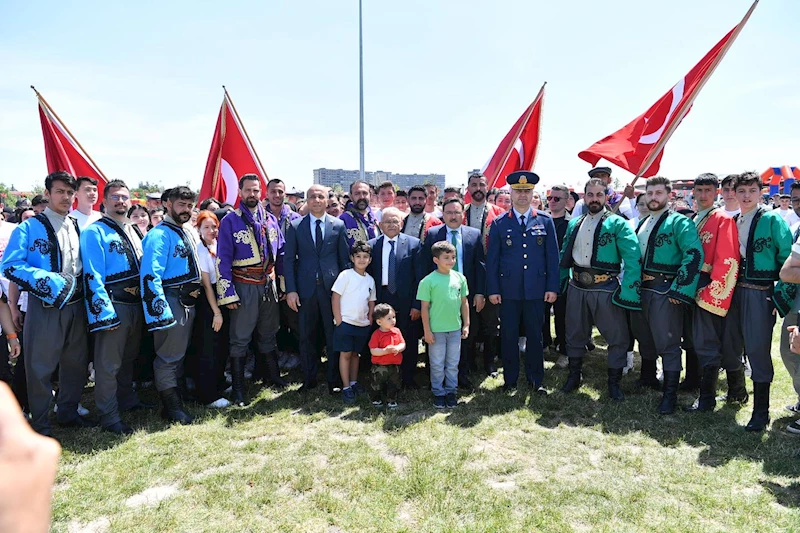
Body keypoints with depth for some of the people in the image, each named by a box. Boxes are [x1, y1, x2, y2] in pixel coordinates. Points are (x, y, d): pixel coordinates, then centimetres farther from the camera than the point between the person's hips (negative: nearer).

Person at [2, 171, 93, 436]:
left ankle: (68, 413, 30)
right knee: (40, 365, 4)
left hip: (75, 305, 5)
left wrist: (83, 289, 3)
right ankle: (39, 424, 19)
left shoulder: (78, 227, 11)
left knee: (75, 363, 14)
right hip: (45, 306, -5)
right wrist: (48, 281, -21)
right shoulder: (29, 228, -6)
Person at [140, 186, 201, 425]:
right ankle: (173, 407, 10)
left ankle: (173, 402, 30)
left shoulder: (187, 234, 15)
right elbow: (151, 275, -21)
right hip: (170, 301, -9)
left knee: (179, 353, 17)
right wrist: (160, 310, -25)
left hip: (188, 301, 9)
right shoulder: (160, 234, -13)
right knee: (169, 356, -1)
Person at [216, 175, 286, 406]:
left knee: (268, 334, 17)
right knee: (240, 339, 3)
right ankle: (238, 388, 13)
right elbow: (223, 259, -8)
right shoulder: (230, 221, -6)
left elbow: (281, 253, 12)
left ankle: (272, 376, 32)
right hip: (244, 287, -4)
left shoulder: (270, 219, 7)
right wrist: (227, 293, -13)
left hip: (268, 284, 4)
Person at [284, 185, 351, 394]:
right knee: (307, 337, 10)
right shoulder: (295, 226, 3)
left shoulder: (338, 225, 4)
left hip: (332, 288, 0)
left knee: (333, 335, 6)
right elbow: (289, 259, 2)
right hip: (305, 289, 1)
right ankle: (309, 379, 24)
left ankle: (334, 380, 19)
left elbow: (345, 258, 5)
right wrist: (291, 290, -5)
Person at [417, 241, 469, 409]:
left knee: (453, 363, 14)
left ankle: (451, 391, 29)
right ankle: (438, 393, 25)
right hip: (436, 330, -3)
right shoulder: (428, 281, -11)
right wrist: (427, 331, -9)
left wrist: (466, 324, 8)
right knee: (437, 364, 9)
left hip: (455, 328, 4)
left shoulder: (460, 278, 1)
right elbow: (425, 308, -8)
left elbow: (464, 303, 9)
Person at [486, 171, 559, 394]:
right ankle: (510, 379, 21)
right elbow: (492, 259, 2)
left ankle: (536, 379, 23)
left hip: (536, 290, 1)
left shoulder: (545, 221, 5)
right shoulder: (499, 224, 3)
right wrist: (492, 289, -3)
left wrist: (552, 287, -1)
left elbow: (552, 256, 5)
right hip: (508, 290, 0)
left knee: (535, 336, 9)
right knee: (509, 336, 7)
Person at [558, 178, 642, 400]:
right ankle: (574, 376, 31)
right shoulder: (574, 224, 11)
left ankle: (614, 382, 20)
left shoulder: (617, 224, -6)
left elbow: (633, 258, -13)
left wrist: (628, 291, -19)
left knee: (617, 336, 2)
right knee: (575, 334, 15)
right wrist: (560, 282, 11)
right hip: (576, 287, 4)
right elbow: (565, 256, 17)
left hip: (606, 288, -4)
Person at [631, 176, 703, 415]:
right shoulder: (641, 223, 14)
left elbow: (695, 254, -19)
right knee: (644, 337, 19)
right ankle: (648, 378, 37)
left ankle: (670, 395, 6)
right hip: (640, 288, 7)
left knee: (667, 343, -3)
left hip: (665, 290, -7)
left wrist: (679, 289, -22)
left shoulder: (679, 222, -8)